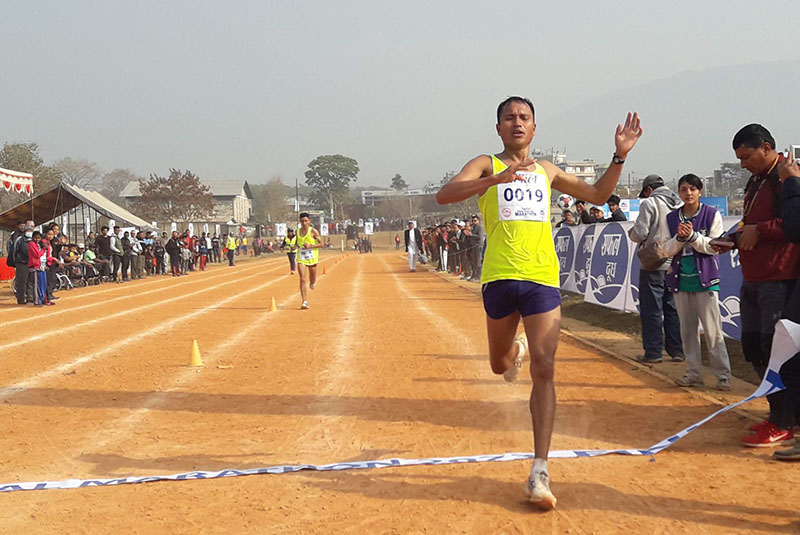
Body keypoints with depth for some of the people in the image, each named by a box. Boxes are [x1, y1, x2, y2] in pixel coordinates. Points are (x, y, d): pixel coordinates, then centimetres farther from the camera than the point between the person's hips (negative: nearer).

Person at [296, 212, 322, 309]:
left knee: (312, 283, 11)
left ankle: (313, 282, 50)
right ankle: (305, 302, -12)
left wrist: (310, 246, -19)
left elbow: (321, 244, -6)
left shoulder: (313, 231, -7)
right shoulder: (298, 231, 6)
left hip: (312, 258, -2)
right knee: (302, 280, -12)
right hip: (301, 258, 2)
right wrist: (297, 246, 2)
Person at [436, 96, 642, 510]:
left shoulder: (547, 172, 20)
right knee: (500, 366, 15)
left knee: (543, 370, -10)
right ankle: (514, 348, 55)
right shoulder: (487, 165, 8)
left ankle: (539, 473, -10)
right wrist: (496, 179, -24)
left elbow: (598, 194, 31)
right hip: (500, 277, -1)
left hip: (542, 278, 2)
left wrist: (620, 156, 17)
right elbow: (444, 195, -11)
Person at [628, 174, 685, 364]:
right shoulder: (680, 204, 9)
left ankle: (653, 352, 3)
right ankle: (677, 350, 14)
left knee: (652, 309, 1)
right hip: (675, 264, 6)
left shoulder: (649, 203, -10)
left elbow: (640, 233, -13)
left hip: (654, 265, -6)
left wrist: (631, 233, 8)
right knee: (673, 308, 13)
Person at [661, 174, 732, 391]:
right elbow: (667, 250, 5)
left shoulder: (712, 214, -1)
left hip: (705, 279, -4)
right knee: (687, 329, 8)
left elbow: (715, 246, -6)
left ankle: (723, 375, 0)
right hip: (680, 280, 4)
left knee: (712, 330, -6)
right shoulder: (672, 218, 8)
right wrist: (680, 238, -13)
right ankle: (693, 374, 15)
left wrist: (692, 236, -18)